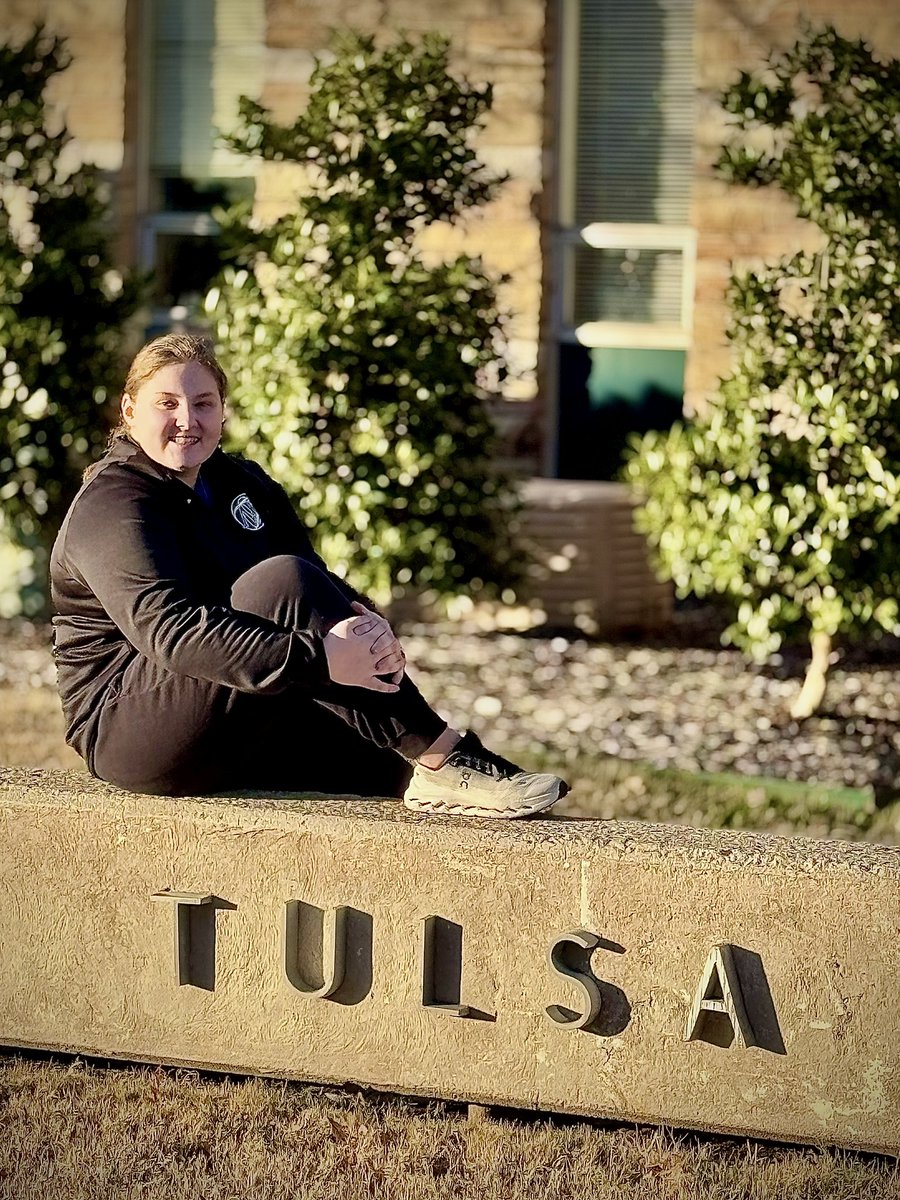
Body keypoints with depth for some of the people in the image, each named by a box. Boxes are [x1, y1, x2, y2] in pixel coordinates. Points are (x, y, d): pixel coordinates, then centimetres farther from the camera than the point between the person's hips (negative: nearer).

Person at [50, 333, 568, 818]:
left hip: (238, 730, 8)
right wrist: (318, 657, -37)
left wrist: (367, 625, -23)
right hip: (126, 729, -8)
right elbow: (169, 629, -29)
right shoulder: (112, 506, -12)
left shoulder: (241, 482, 14)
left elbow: (320, 579, 2)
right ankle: (445, 761, -30)